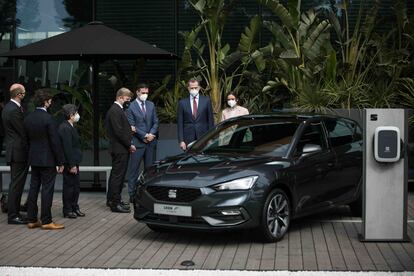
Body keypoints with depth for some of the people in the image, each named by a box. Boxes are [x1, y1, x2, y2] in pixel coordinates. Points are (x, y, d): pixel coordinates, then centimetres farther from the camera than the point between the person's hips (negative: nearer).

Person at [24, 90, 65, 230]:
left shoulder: (28, 118, 5)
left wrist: (32, 156, 18)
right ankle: (46, 221, 1)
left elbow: (28, 139, 11)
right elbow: (55, 142, -16)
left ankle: (32, 219, 16)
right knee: (47, 189, -2)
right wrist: (60, 162, -10)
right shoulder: (48, 118, -17)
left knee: (34, 187, 11)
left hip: (33, 159, 7)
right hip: (47, 160, -7)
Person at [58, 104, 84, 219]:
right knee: (69, 186, 0)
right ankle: (67, 210, 9)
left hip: (73, 162, 10)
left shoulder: (70, 127, 13)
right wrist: (72, 165, -21)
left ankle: (74, 208, 26)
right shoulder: (65, 128, -19)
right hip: (69, 163, -10)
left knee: (76, 186, 16)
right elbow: (67, 148, -22)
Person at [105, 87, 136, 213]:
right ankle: (115, 203, -2)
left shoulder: (118, 110, 17)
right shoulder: (115, 111, -16)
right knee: (118, 175, -6)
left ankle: (112, 199, 25)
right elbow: (118, 132, -21)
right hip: (120, 149, -11)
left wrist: (129, 128, 7)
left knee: (116, 175, 16)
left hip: (121, 149, 11)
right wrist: (129, 145, -15)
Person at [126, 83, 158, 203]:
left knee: (150, 168, 7)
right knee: (134, 169, -1)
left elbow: (155, 122, 11)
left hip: (151, 141, 5)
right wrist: (145, 135, -12)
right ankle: (132, 194, 4)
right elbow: (132, 126, -8)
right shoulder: (131, 107, -4)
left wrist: (151, 134, -6)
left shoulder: (151, 105, 12)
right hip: (137, 142, -5)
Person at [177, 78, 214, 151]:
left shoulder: (206, 100, 6)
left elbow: (211, 120, 6)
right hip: (188, 138, 0)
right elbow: (180, 123, 5)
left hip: (203, 136, 0)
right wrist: (181, 141, -3)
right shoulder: (182, 102, 6)